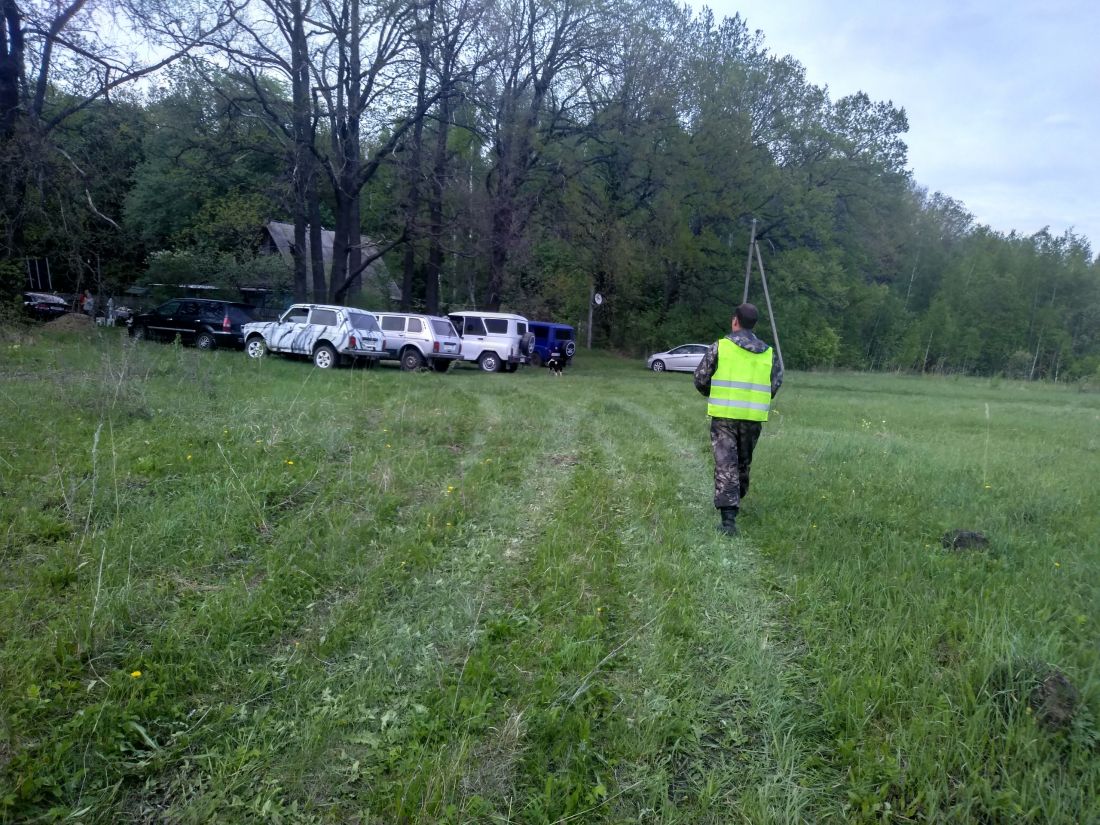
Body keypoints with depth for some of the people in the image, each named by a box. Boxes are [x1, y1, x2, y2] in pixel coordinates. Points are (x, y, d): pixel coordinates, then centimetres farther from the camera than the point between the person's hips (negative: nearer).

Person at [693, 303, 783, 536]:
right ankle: (735, 501, 39)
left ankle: (729, 518, -14)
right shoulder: (768, 353, 6)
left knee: (726, 464, -4)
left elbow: (700, 379, -2)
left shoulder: (720, 346, -5)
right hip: (754, 417, 4)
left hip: (724, 415, -4)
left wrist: (713, 394, 19)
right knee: (743, 463, 21)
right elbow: (775, 384, 7)